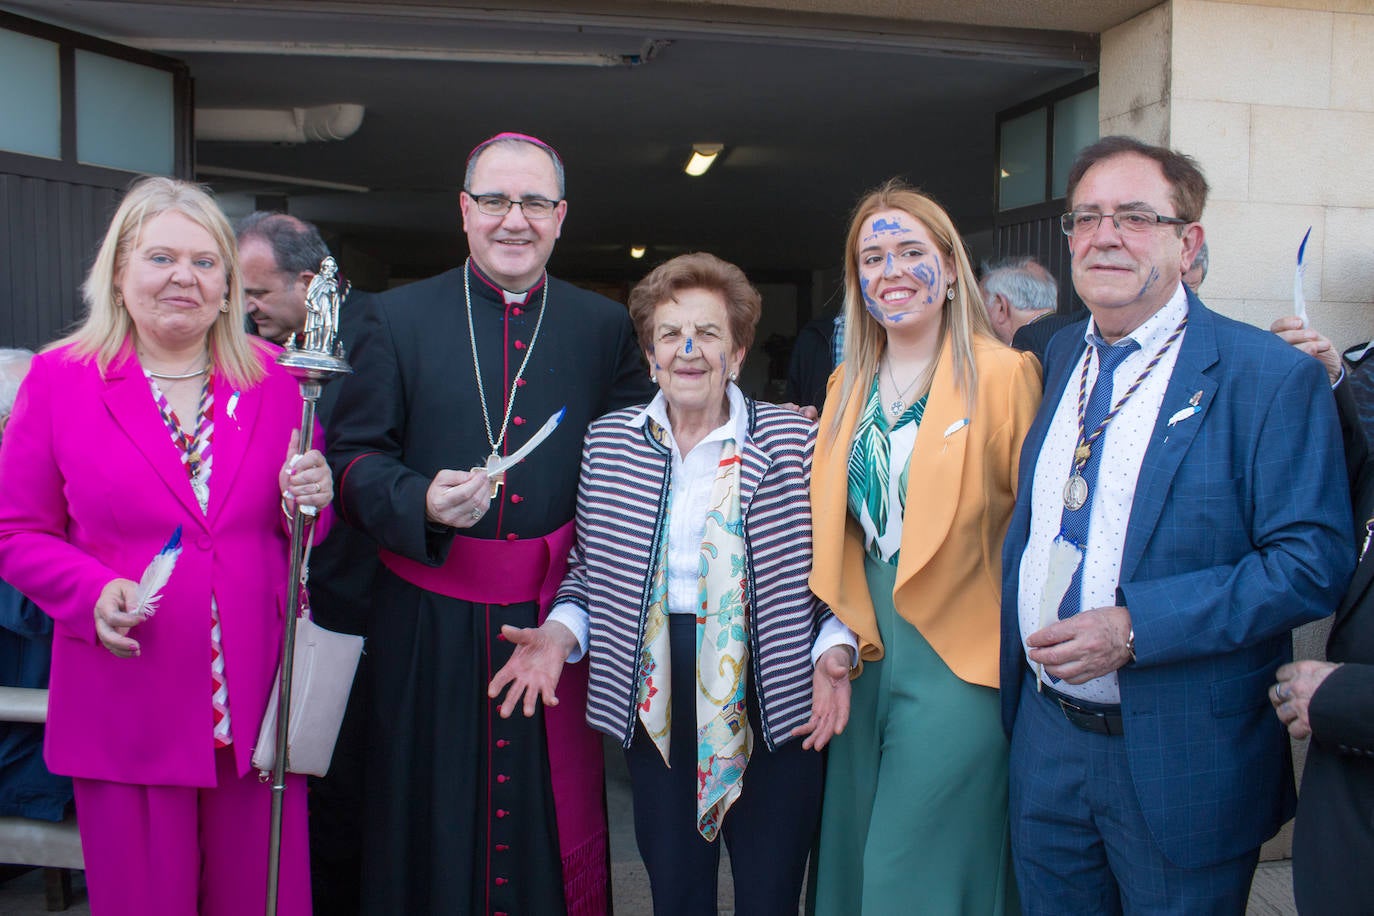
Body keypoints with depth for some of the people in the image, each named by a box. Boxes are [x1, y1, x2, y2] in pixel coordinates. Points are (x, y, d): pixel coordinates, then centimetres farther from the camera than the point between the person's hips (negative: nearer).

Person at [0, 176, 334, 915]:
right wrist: (93, 593, -15)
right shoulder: (60, 378, -2)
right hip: (126, 708, -2)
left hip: (255, 701, 2)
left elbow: (309, 529, 11)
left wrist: (314, 503, -12)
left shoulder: (274, 378, 5)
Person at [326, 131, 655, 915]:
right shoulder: (398, 319, 4)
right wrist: (419, 501, -18)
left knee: (554, 820, 10)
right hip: (433, 623, 0)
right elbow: (353, 458, 1)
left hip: (556, 616, 1)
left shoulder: (605, 327, 6)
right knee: (432, 819, 10)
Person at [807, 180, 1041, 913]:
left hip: (957, 658, -6)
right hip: (868, 653, 6)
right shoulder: (848, 385, 10)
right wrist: (845, 635, 10)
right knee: (856, 857, 16)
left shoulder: (1003, 375, -10)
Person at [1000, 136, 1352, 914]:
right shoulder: (1061, 358, 7)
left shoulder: (1269, 375, -13)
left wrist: (1136, 626, -25)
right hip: (1045, 741, 6)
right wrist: (1015, 647, 10)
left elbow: (1313, 563, -17)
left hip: (1179, 761, -5)